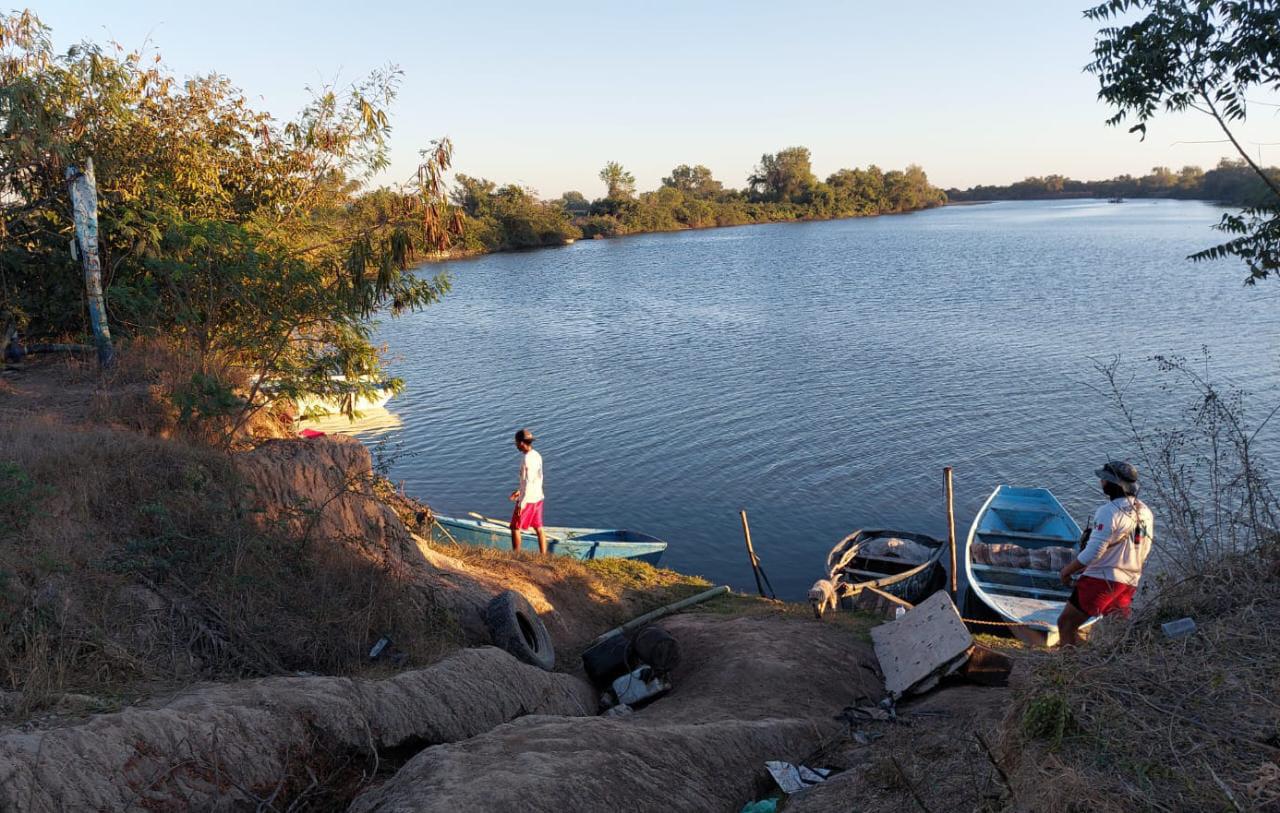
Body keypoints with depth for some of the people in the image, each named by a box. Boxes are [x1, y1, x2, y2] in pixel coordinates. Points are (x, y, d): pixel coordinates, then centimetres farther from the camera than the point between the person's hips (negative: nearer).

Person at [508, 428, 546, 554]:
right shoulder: (537, 456, 6)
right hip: (538, 498, 8)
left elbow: (528, 483, -23)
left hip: (528, 500, -8)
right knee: (538, 529, 13)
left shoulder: (527, 460, -21)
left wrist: (521, 504, -19)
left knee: (515, 528, 6)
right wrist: (520, 491, 21)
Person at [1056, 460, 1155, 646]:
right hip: (1130, 582, 8)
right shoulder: (1145, 512, 9)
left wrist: (1067, 570, -8)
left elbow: (1094, 552, -20)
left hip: (1103, 580, -8)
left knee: (1066, 624, 0)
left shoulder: (1109, 512, -17)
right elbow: (1143, 551, 15)